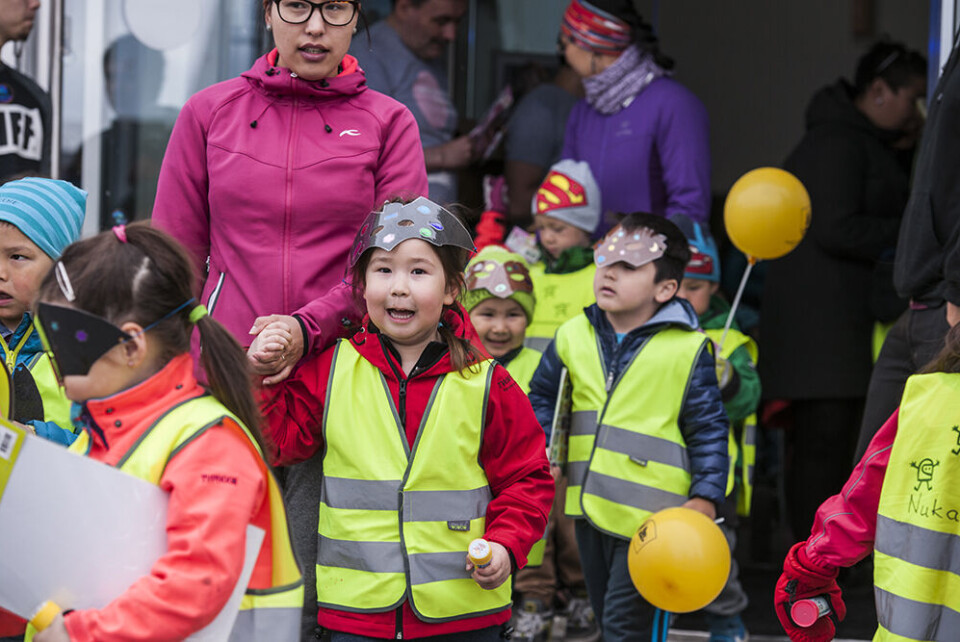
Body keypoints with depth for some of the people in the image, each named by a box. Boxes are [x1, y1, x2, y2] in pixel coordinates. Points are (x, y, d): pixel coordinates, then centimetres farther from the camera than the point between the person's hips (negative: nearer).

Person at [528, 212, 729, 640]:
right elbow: (542, 397, 18)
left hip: (651, 517, -5)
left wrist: (705, 498, -11)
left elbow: (708, 428, -4)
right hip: (591, 508, 6)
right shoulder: (574, 336, 5)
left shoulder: (688, 349, -8)